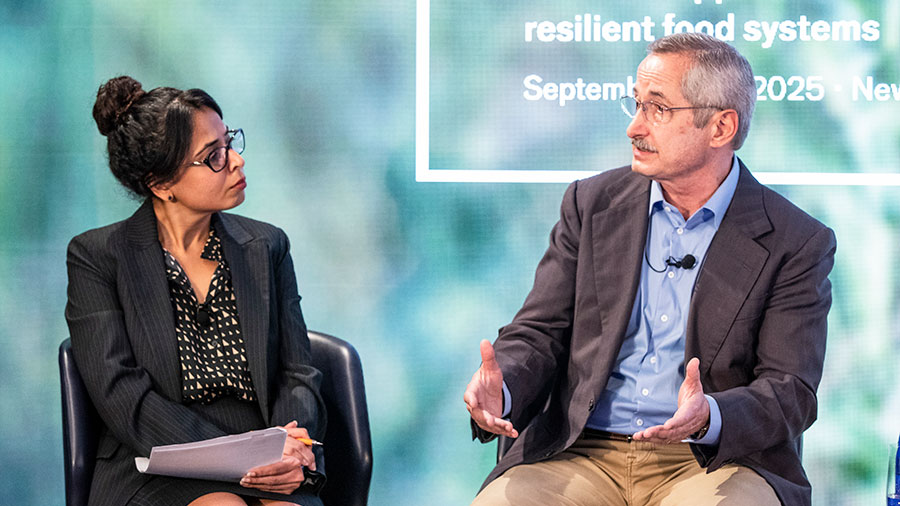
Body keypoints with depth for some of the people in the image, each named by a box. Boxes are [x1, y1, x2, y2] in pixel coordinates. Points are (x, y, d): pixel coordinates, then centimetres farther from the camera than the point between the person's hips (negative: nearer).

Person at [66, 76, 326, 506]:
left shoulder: (266, 246, 14)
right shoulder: (97, 257, 1)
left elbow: (297, 373, 11)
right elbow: (121, 395, -8)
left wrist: (291, 454, -12)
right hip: (156, 468, -3)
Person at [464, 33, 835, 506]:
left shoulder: (796, 244, 1)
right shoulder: (591, 204, 11)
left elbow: (789, 391, -4)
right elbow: (538, 334, 10)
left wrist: (708, 417, -26)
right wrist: (501, 390, -14)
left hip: (713, 463, -2)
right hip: (582, 456, 3)